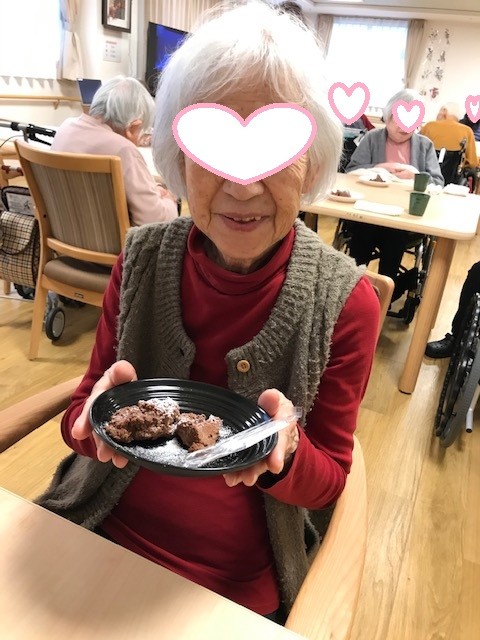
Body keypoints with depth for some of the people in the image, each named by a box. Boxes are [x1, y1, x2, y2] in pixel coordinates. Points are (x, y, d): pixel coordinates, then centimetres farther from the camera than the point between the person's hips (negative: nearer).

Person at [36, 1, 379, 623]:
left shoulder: (344, 300, -17)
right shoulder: (141, 260, -11)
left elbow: (328, 479, -7)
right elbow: (79, 421, -3)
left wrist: (284, 456, -28)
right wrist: (98, 416, -25)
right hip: (101, 538, 2)